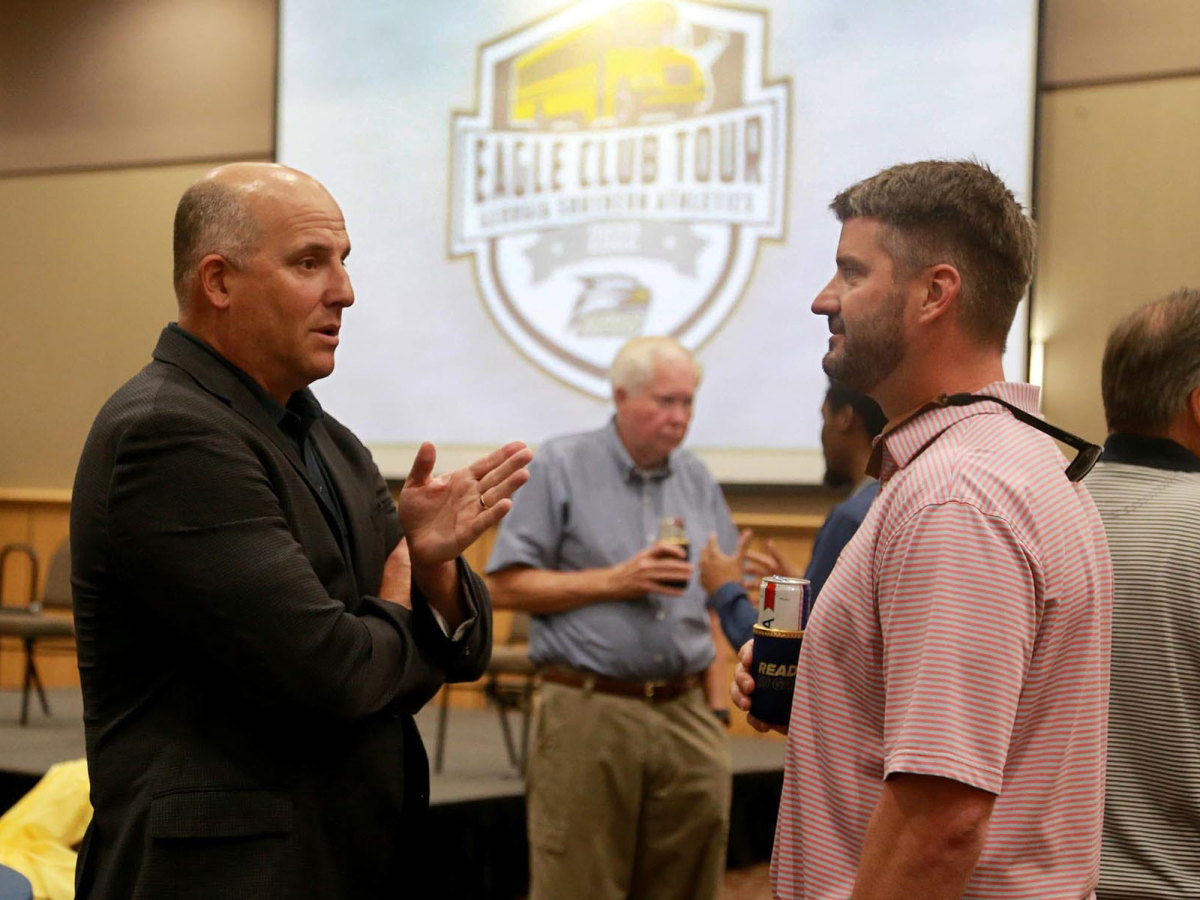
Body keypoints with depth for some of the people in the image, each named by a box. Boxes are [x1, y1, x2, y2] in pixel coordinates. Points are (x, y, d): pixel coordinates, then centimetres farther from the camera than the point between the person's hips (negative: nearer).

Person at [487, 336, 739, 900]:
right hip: (589, 715, -4)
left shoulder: (697, 480, 14)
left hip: (685, 717, 4)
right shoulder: (561, 467, 1)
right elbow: (506, 586, -4)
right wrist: (614, 582, -11)